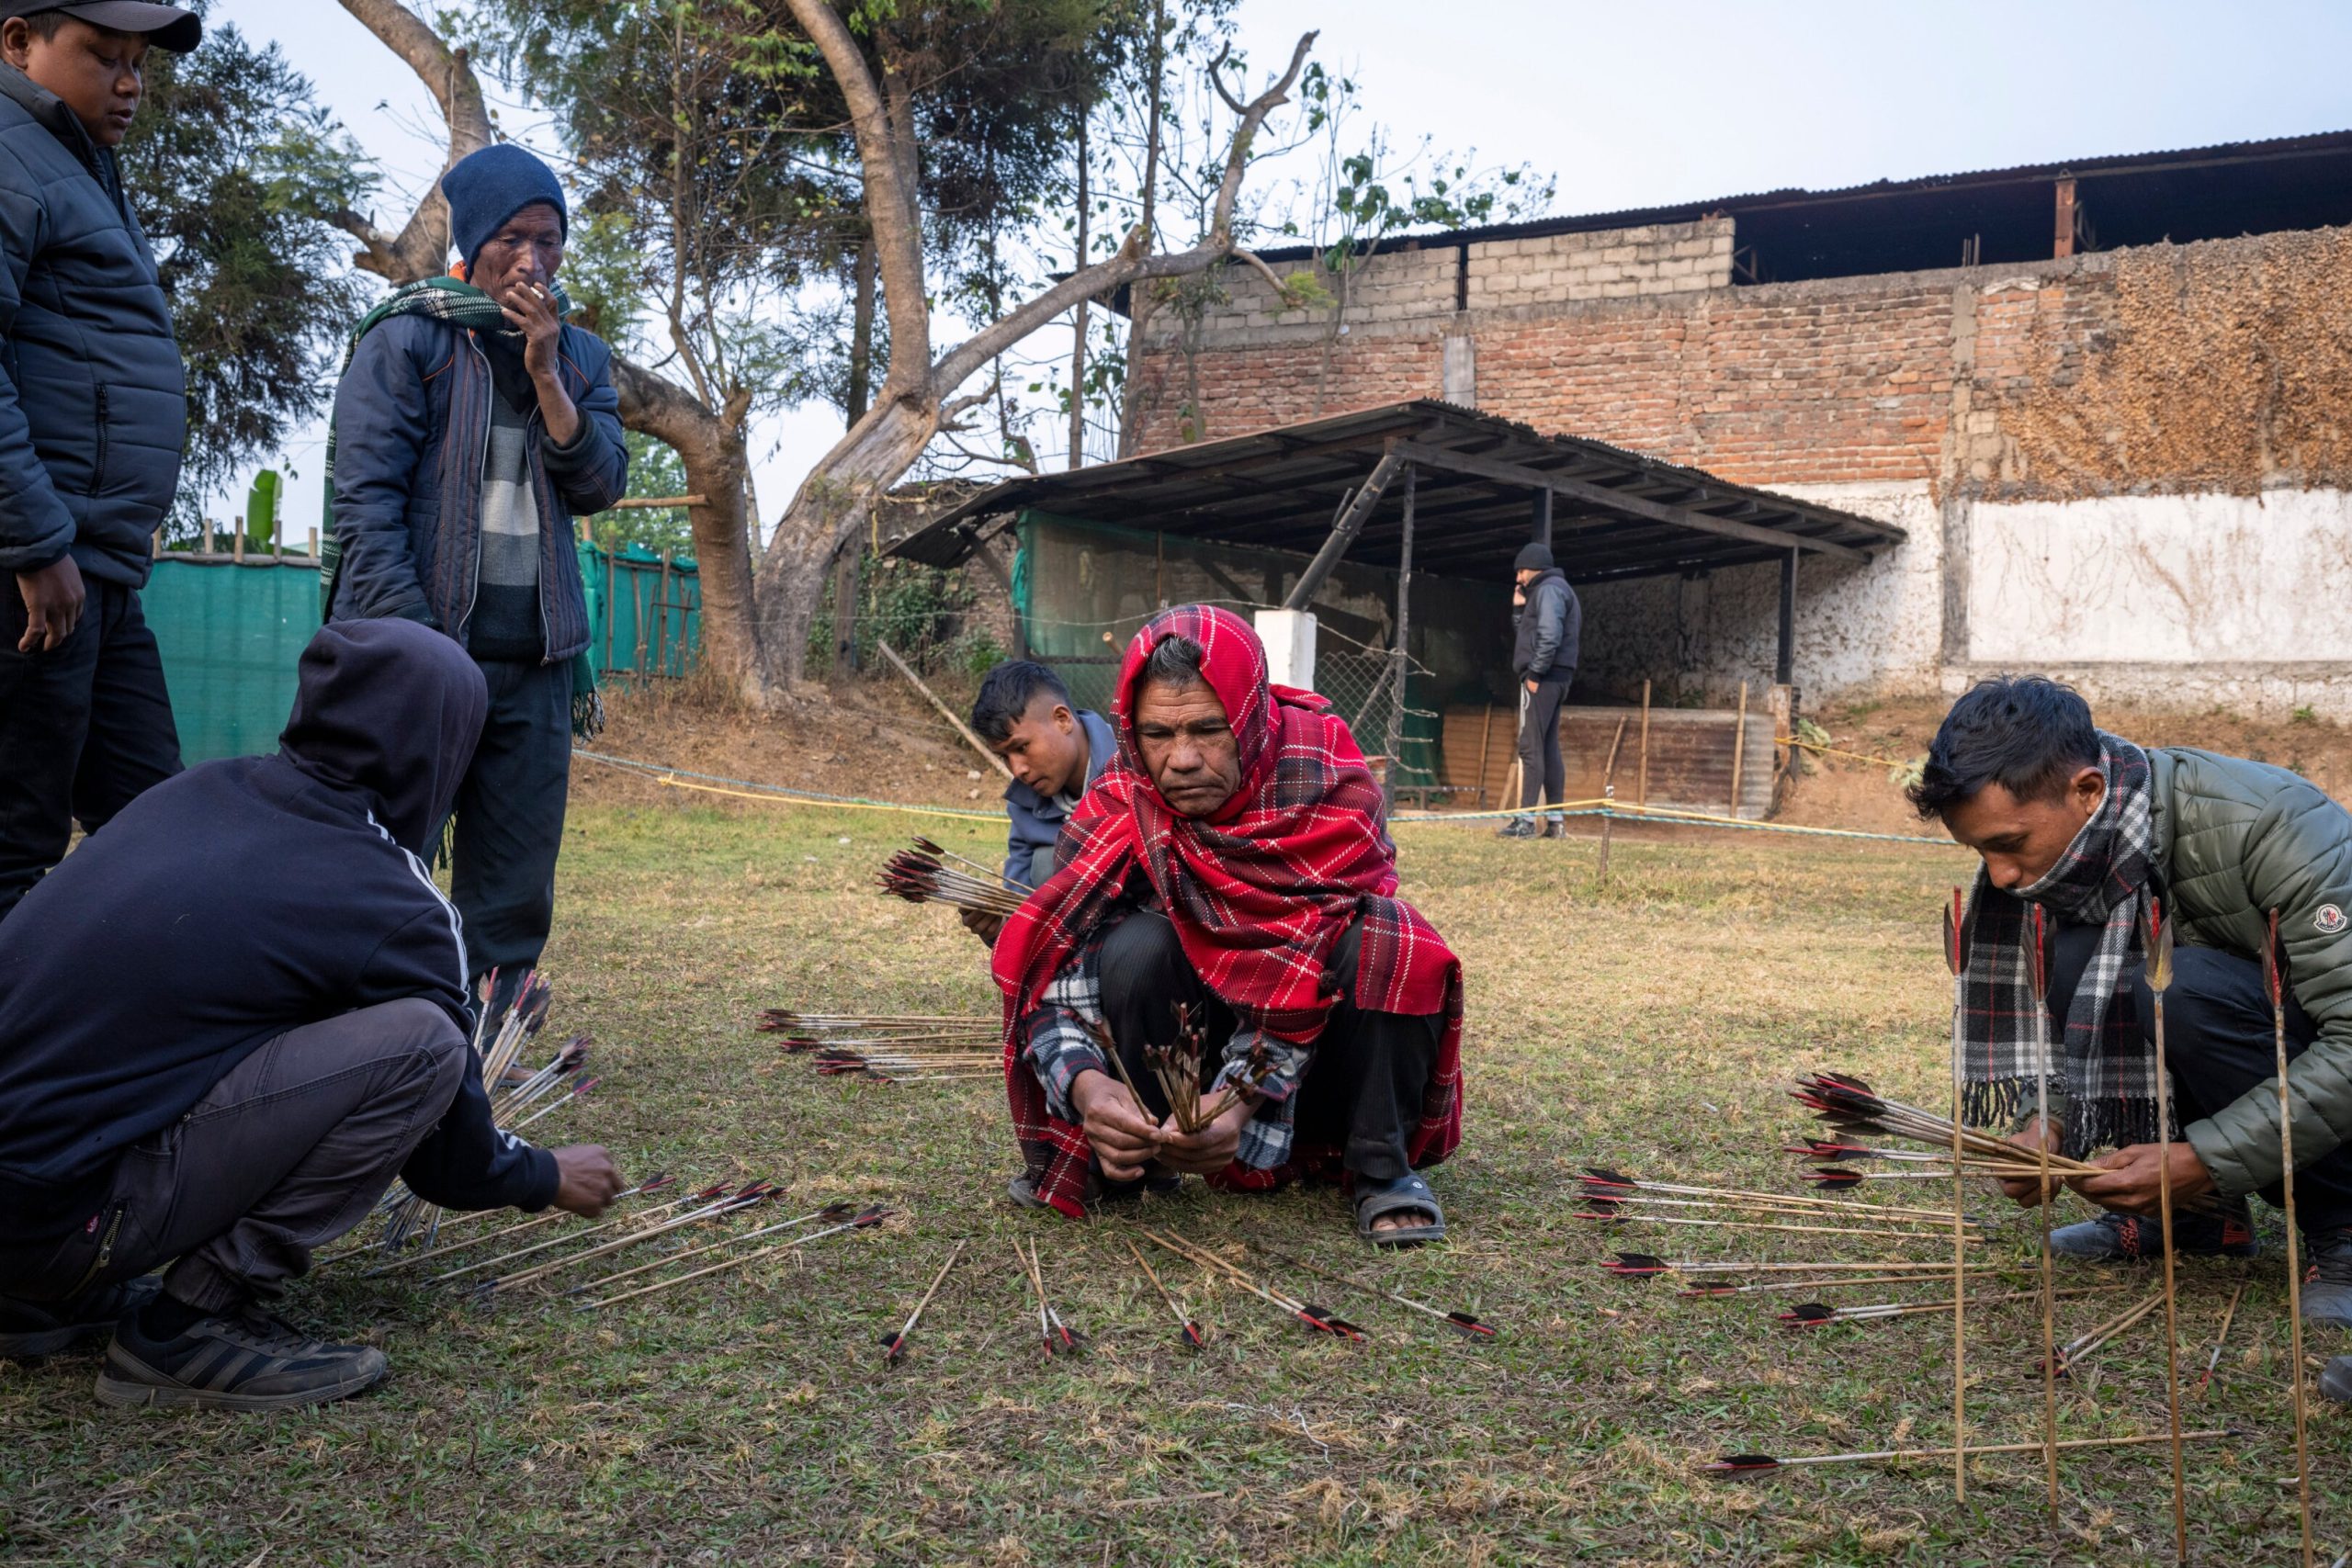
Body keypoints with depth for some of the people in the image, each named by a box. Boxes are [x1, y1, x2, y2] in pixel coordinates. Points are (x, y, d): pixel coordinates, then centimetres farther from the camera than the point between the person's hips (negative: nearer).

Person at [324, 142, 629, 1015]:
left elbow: (599, 485, 2)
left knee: (517, 882, 4)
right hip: (420, 648, -4)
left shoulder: (579, 357, 15)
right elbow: (363, 499, -6)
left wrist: (544, 373, -9)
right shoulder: (405, 339, 0)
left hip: (537, 660, 5)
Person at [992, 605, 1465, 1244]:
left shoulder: (1332, 789, -24)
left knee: (1391, 944, -31)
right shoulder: (1117, 812, -18)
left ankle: (1384, 1168, -14)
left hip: (1321, 1047, -1)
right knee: (1136, 950, -29)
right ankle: (1138, 1152, -8)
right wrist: (1085, 1083, -45)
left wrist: (1241, 1096, -42)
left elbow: (1311, 959, -29)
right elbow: (1055, 973, -24)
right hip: (1193, 1031, 1)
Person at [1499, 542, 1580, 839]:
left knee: (1531, 747, -12)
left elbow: (1549, 636, -21)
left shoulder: (1548, 589, -8)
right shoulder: (1559, 590, 24)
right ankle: (1556, 821, 11)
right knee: (1549, 749, 10)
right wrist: (1520, 608, 15)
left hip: (1542, 679, -10)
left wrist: (1534, 673, -19)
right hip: (1556, 679, 10)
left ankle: (1525, 819, -17)